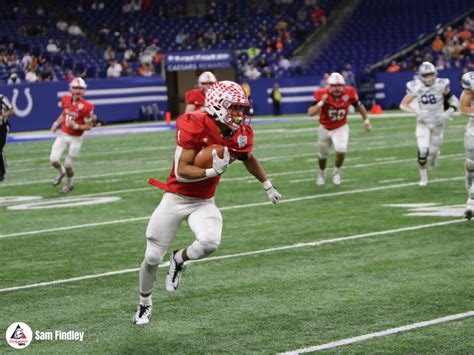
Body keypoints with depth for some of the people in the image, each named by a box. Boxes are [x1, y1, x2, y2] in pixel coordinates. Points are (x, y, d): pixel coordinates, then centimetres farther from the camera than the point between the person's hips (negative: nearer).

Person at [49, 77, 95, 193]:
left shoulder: (86, 106, -19)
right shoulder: (66, 100, -3)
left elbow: (88, 126, -12)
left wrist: (75, 126, -26)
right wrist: (56, 123, 2)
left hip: (76, 138, -4)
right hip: (63, 135, 4)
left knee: (68, 164, 3)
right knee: (54, 159, -8)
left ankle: (70, 183, 34)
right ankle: (61, 172, 28)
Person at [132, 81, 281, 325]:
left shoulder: (241, 134, -7)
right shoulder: (194, 127, -24)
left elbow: (248, 158, 16)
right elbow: (181, 172, -24)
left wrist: (268, 186, 26)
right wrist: (213, 172, -35)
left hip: (204, 202, 3)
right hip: (176, 198, -3)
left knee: (210, 242, -27)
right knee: (153, 258, 4)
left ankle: (179, 260, 7)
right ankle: (144, 303, 32)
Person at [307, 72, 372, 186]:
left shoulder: (349, 93, -19)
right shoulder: (322, 94, -24)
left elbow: (359, 106, -1)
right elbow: (310, 113, -28)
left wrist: (366, 121, 5)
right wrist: (321, 103, -39)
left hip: (341, 128, 0)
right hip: (325, 129, 0)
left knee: (341, 151, -22)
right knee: (323, 155, 16)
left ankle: (337, 172, 8)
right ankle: (322, 173, 48)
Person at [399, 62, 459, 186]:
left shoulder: (441, 85, -18)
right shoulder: (416, 87, -16)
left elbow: (453, 101, -4)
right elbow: (403, 105, -11)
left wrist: (448, 113, -20)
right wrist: (417, 112, -27)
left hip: (438, 122, 0)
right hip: (423, 123, 0)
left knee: (433, 150, 5)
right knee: (422, 149, -14)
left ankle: (435, 153, 46)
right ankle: (423, 175, 9)